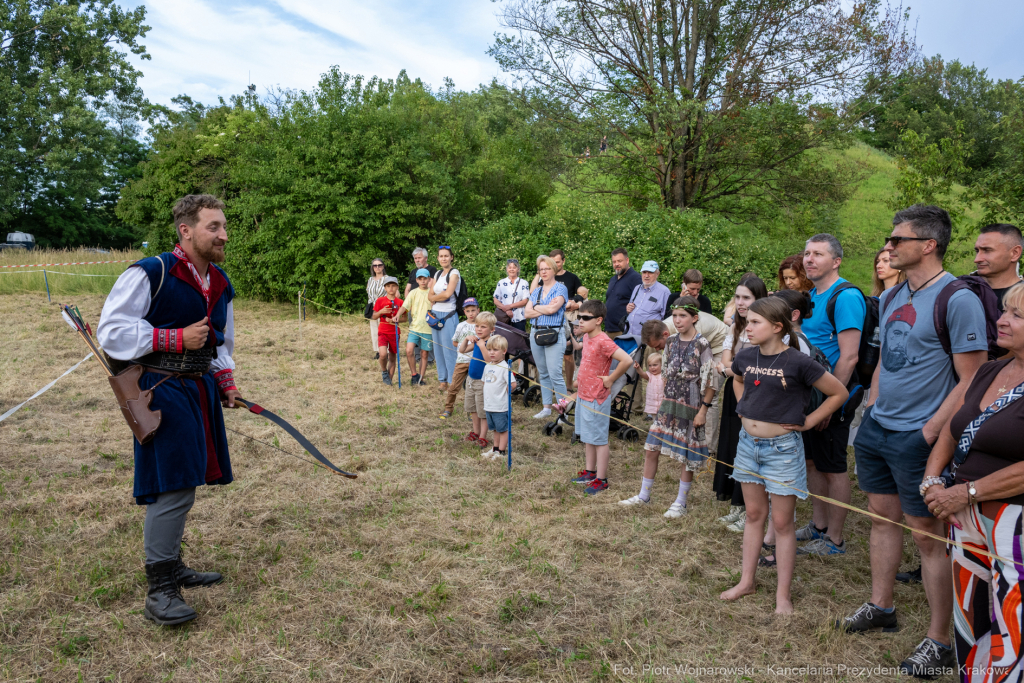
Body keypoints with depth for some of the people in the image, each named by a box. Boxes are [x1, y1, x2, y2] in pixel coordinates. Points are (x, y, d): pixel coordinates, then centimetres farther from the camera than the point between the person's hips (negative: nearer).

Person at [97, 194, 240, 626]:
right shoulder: (149, 275, -13)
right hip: (161, 391, -8)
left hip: (201, 391, 8)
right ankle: (158, 592, 0)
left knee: (180, 486, 17)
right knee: (173, 488, -11)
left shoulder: (221, 285, 11)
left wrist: (226, 382, 9)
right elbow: (111, 333, -14)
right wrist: (175, 338, -20)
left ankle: (171, 568, 32)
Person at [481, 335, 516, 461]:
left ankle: (501, 452, 12)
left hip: (501, 406, -8)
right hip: (489, 405, 8)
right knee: (495, 428, 20)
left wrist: (503, 393, -8)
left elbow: (513, 385, -21)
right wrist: (486, 399, 12)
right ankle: (495, 449, 31)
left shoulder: (504, 367, -16)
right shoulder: (487, 367, 8)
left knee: (503, 429, 4)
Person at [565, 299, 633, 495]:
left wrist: (610, 379, -21)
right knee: (588, 437, 19)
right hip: (583, 395, 9)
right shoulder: (586, 337, 5)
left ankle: (601, 480, 11)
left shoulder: (603, 341, -22)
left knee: (599, 439, 1)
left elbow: (627, 360, -32)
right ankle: (590, 471, 33)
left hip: (597, 398, -9)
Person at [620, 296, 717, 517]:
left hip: (691, 408, -6)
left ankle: (680, 503, 21)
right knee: (651, 449, 8)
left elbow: (710, 382, -13)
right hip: (669, 404, 6)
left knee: (686, 456, 6)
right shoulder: (671, 341, 4)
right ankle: (643, 496, 23)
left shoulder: (701, 345, -14)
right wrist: (663, 400, 13)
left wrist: (703, 410, -14)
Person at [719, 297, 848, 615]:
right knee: (754, 514, 16)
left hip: (782, 447, -5)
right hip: (748, 442, 5)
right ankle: (747, 580, 28)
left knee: (782, 521, 4)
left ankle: (783, 594, 16)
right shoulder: (746, 357, 0)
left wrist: (808, 421, -7)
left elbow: (839, 393, -7)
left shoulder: (798, 362, -15)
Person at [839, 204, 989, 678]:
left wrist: (930, 431, -18)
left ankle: (939, 642, 15)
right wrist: (871, 408, 13)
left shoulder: (959, 300, -15)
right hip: (877, 427, 8)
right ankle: (881, 607, 33)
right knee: (882, 516, 17)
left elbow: (971, 380, -16)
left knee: (926, 533, 1)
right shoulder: (890, 298, 9)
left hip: (917, 438, -7)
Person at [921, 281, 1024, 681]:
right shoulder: (990, 372, 11)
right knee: (969, 625, 16)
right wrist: (931, 481, 2)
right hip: (967, 515, 7)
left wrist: (966, 492, -16)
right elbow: (950, 430, 16)